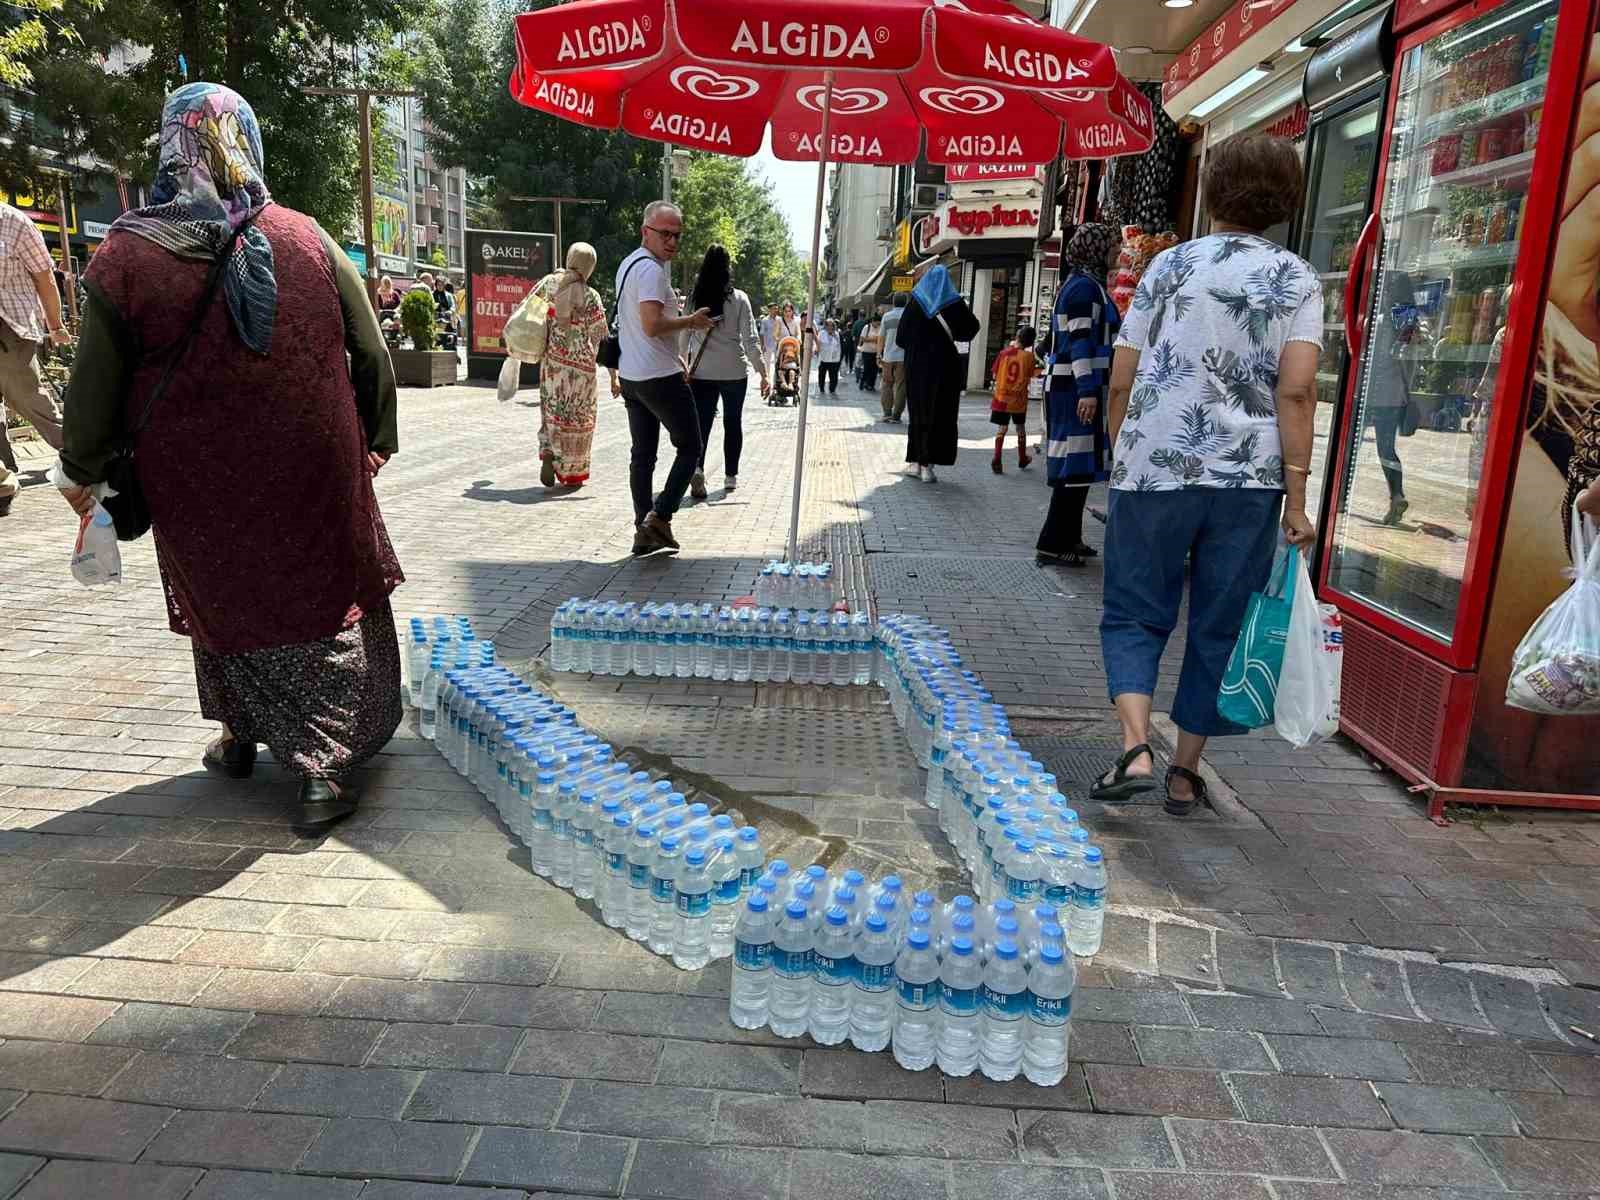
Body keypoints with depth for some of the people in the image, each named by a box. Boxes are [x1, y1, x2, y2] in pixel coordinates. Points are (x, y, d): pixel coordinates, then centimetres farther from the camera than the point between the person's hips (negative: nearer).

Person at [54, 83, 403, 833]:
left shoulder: (127, 256, -8)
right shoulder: (308, 239, -4)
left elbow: (96, 384, -2)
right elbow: (371, 354, 0)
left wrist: (82, 470, 13)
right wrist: (378, 438, 14)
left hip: (200, 482, 0)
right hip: (316, 470, 0)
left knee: (227, 599, 19)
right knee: (329, 602, 10)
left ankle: (240, 737, 37)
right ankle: (326, 768, 8)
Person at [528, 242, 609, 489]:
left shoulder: (548, 283, 1)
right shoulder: (589, 296, -12)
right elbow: (602, 337, -11)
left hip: (551, 359, 4)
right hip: (579, 362, -4)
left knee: (552, 410, 18)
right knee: (577, 415, 7)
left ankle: (548, 453, -5)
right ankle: (572, 473, 12)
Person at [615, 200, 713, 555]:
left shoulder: (628, 264, 18)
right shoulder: (651, 269, -15)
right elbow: (652, 325, -26)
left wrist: (674, 357, 22)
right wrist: (691, 321, -11)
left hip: (631, 376, 10)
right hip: (660, 378, -10)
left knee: (643, 454, 11)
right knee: (689, 449, 1)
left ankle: (645, 531, 13)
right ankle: (659, 518, -8)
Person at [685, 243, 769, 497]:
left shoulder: (694, 298, -1)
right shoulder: (738, 299, -6)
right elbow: (750, 340, -9)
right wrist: (764, 372, -6)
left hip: (701, 371, 1)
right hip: (734, 371, -1)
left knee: (701, 423, 2)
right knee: (733, 423, 14)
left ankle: (697, 468, -22)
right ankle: (731, 476, 20)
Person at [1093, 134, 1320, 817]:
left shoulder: (1170, 264, 6)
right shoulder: (1297, 279, 4)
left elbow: (1121, 382, 4)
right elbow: (1296, 391, -7)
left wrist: (1121, 459, 16)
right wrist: (1295, 497, -5)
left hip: (1153, 471, 0)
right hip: (1248, 478, 1)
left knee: (1134, 615, 10)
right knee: (1219, 627, 12)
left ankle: (1135, 749, -9)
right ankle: (1186, 773, 18)